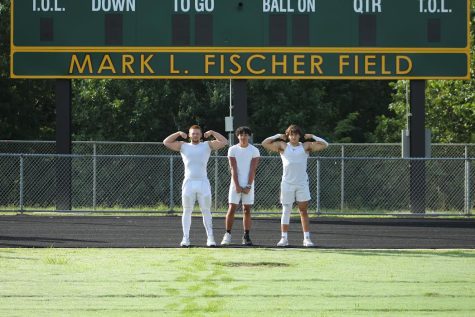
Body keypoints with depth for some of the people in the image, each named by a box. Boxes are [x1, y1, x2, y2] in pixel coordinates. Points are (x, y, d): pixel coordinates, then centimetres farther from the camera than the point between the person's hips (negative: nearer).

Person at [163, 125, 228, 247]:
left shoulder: (207, 145, 10)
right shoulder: (183, 146, 11)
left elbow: (224, 142, 1)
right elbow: (166, 142, 5)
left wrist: (212, 133, 0)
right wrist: (179, 133, 1)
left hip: (203, 182, 0)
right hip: (188, 182, 1)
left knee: (206, 211, -2)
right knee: (187, 211, 1)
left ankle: (210, 238, -1)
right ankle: (186, 238, 2)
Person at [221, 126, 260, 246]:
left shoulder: (254, 151, 3)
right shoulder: (232, 150, 3)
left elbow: (252, 170, -2)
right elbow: (233, 169, -2)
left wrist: (248, 186, -9)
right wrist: (237, 186, -10)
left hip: (248, 184, 0)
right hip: (236, 184, 0)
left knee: (247, 210, 1)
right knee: (232, 209, -5)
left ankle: (246, 237, 3)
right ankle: (227, 235, -1)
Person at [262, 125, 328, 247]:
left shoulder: (306, 146, 9)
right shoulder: (283, 146, 8)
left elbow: (324, 144, 6)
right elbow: (265, 143, 4)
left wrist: (311, 137, 6)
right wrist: (278, 136, 7)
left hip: (302, 183, 0)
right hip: (287, 183, 0)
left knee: (303, 211, -1)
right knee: (286, 211, 3)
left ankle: (307, 238, -1)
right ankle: (284, 238, 6)